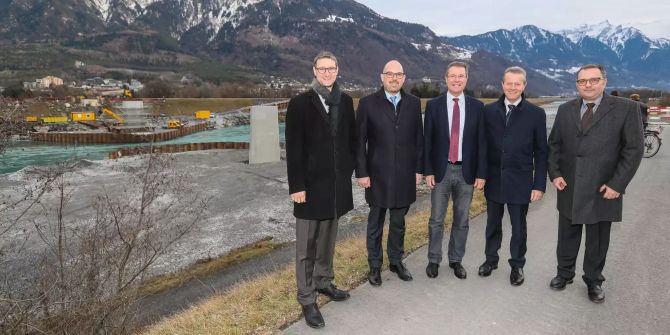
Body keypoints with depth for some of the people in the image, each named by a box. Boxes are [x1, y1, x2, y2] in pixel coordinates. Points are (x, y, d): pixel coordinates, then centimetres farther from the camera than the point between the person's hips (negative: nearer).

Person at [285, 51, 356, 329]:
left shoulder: (345, 101, 7)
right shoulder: (299, 103, -7)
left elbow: (351, 138, 11)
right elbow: (293, 149, -10)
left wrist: (349, 170, 4)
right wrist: (296, 186, -13)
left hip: (337, 182, 4)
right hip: (311, 183, -4)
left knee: (328, 238, 16)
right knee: (306, 244, 4)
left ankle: (323, 282, 34)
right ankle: (307, 299, 16)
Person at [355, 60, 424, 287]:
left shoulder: (413, 103, 4)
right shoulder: (368, 103, -4)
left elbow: (419, 138, 6)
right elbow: (359, 141, -5)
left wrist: (419, 168, 4)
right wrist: (361, 172, -8)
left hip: (405, 174, 2)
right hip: (378, 174, -2)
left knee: (399, 222, 14)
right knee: (375, 223, 10)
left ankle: (396, 261, 32)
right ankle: (374, 265, 26)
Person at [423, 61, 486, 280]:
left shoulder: (477, 106, 2)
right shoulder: (434, 105, -1)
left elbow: (481, 142, 1)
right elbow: (427, 140, -1)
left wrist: (481, 173, -3)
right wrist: (428, 171, -6)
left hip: (466, 172, 1)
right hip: (441, 170, -1)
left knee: (462, 221, 11)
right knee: (436, 220, 7)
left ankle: (456, 260, 27)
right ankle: (434, 260, 23)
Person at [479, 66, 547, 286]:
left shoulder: (536, 114, -3)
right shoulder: (489, 110, 1)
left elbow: (541, 152, -3)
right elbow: (483, 144, 4)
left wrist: (539, 184, -6)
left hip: (520, 181, -1)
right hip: (494, 179, 2)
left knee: (518, 227, 10)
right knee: (493, 223, 15)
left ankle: (517, 265, 29)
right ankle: (491, 259, 33)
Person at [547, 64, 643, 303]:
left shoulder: (626, 108, -5)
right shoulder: (565, 110, 6)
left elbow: (633, 149, -7)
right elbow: (554, 145, 9)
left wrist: (617, 184, -12)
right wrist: (554, 173, -3)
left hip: (602, 189, -2)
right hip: (568, 188, 3)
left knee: (598, 240, 11)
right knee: (567, 236, 14)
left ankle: (593, 280, 30)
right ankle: (564, 273, 33)